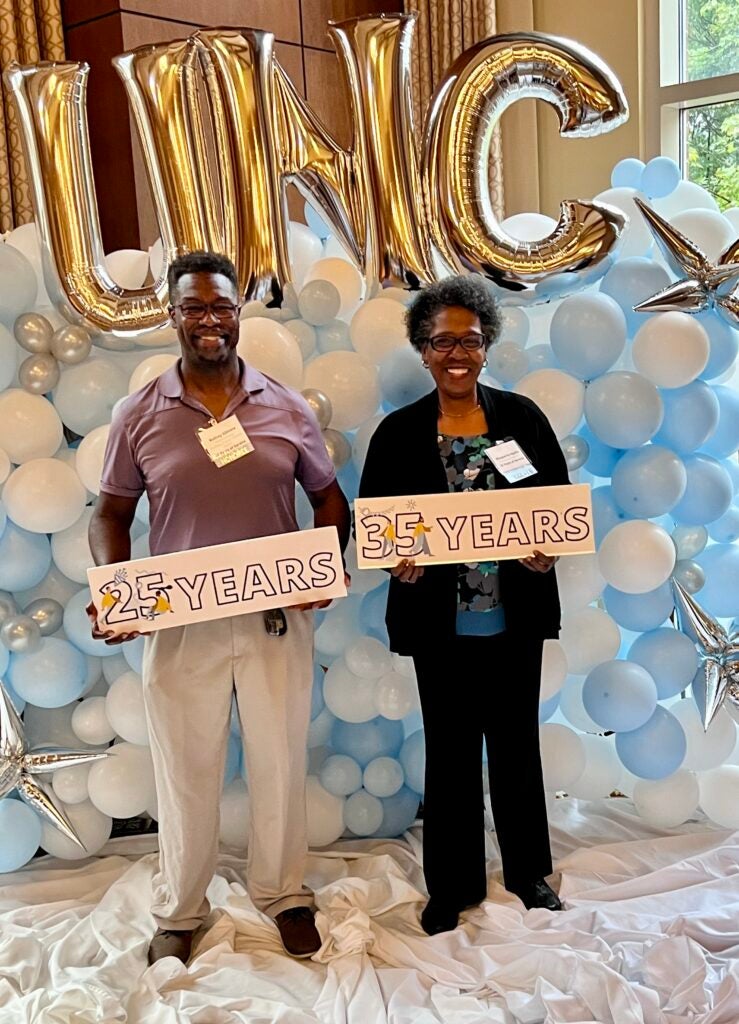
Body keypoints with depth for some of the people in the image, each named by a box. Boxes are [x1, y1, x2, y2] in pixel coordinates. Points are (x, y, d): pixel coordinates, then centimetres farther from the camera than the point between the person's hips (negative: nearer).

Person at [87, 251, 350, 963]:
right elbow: (110, 514, 6)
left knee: (280, 762, 13)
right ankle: (178, 911, 33)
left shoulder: (287, 409, 0)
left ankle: (282, 893, 36)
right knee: (185, 770, 12)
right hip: (179, 624, 0)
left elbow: (330, 501, 9)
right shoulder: (138, 417, -1)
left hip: (277, 618, 1)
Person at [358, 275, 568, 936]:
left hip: (515, 616, 1)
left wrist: (546, 551, -15)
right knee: (450, 751, 11)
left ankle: (528, 871, 35)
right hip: (439, 622, -1)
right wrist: (399, 558, -18)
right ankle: (454, 885, 28)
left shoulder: (523, 417, 1)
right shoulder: (399, 431, 0)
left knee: (516, 744, 15)